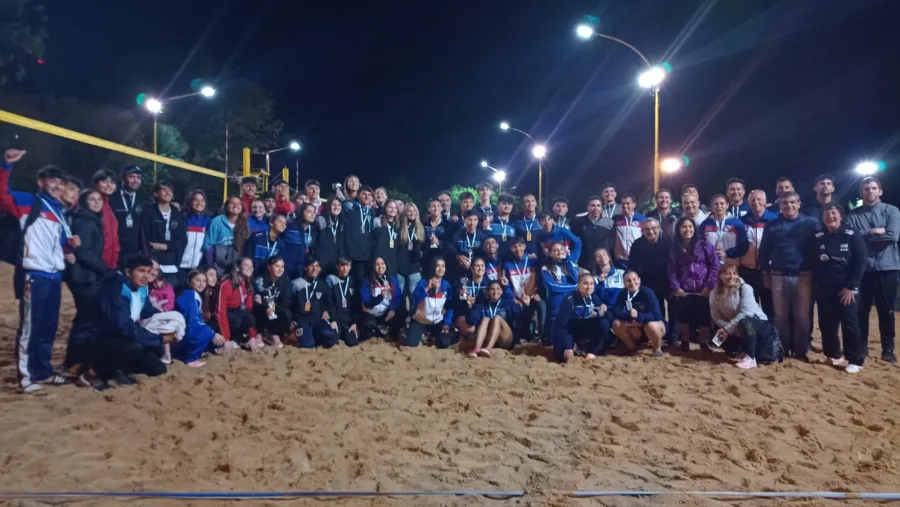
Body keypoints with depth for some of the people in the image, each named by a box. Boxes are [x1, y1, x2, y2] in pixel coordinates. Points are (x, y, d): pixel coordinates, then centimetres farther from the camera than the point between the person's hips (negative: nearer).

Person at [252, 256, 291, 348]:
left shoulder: (285, 281, -4)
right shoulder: (259, 280, -11)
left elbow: (287, 302, -11)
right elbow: (253, 300, -19)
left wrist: (275, 307, -29)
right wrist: (266, 308, -36)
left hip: (277, 311, 2)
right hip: (262, 312, -1)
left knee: (286, 314, -29)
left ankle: (270, 335, -4)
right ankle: (273, 335, -13)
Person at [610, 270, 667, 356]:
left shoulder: (647, 292, -22)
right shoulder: (623, 293, -9)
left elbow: (656, 315, -28)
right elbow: (615, 312, -16)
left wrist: (638, 316, -42)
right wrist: (630, 315, -32)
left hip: (655, 324, -4)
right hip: (637, 327, 4)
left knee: (651, 325, -38)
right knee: (616, 324, -19)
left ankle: (657, 348, -6)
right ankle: (632, 347, 6)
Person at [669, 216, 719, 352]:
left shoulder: (704, 244, -1)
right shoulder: (675, 248, 6)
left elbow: (715, 265, -3)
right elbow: (672, 270, 5)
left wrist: (709, 285, -9)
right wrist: (676, 287, -6)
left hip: (703, 291, -1)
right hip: (683, 292, 2)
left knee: (704, 317, 4)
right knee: (683, 317, 8)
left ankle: (704, 343, 21)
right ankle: (685, 342, 24)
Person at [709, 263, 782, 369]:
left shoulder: (745, 288, -19)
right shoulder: (714, 294, -8)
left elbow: (745, 312, -28)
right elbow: (716, 317, -9)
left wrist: (727, 329, -29)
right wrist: (729, 329, -25)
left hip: (759, 324, -6)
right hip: (736, 329, 6)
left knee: (744, 323, -35)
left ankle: (750, 358, -20)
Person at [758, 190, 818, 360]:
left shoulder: (810, 223, 1)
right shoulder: (772, 226, 5)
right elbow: (764, 251, 8)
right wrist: (765, 273, 4)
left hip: (803, 276, -1)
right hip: (779, 276, 1)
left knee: (802, 316, 3)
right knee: (780, 315, 6)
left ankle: (800, 351, 13)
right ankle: (782, 350, 16)